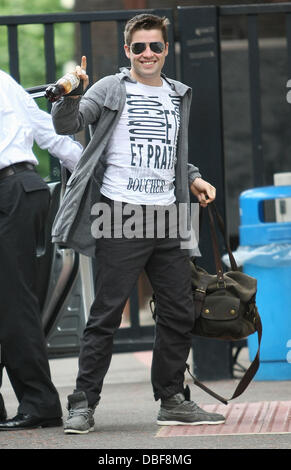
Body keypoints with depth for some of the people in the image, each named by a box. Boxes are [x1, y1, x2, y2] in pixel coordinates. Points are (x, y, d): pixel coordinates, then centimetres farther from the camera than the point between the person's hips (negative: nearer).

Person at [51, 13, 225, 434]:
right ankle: (83, 404, -2)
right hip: (122, 218, -6)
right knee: (107, 314, -6)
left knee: (179, 313, 7)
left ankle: (172, 400, 17)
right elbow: (67, 125, -11)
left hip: (167, 219, 6)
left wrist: (192, 178, 13)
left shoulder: (178, 96, 18)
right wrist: (69, 96, -30)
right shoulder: (112, 90, 1)